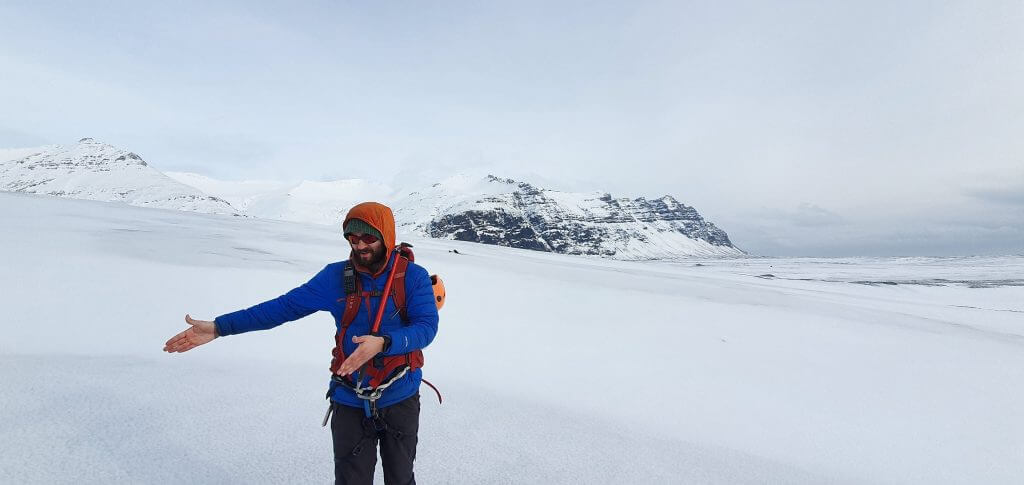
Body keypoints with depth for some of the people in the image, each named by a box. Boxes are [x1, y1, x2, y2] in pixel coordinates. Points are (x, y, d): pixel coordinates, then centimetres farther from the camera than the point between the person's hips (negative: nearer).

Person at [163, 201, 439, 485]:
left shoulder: (413, 276, -12)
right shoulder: (336, 276, -7)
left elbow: (426, 327, -20)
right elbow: (283, 307, -5)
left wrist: (382, 343, -37)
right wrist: (219, 327, -9)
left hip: (400, 400, 0)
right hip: (350, 402, 1)